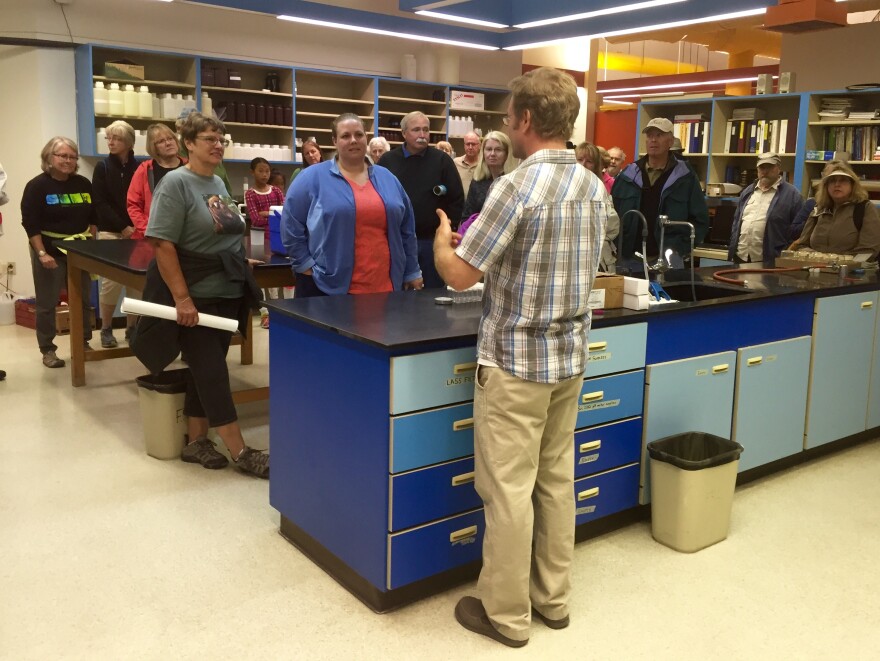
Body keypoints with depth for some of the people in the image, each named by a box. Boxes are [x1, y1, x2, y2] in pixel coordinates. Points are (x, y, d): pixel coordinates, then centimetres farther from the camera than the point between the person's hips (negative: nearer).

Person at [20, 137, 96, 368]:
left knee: (83, 300, 11)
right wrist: (42, 254, -19)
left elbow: (94, 217, 11)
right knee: (47, 303, 2)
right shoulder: (37, 186, -8)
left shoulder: (84, 184, 5)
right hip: (49, 252, -4)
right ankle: (47, 350, 12)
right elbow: (30, 224, -12)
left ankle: (84, 343, 25)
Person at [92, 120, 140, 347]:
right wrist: (123, 226, -11)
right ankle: (106, 329, 8)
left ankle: (132, 327, 13)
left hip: (136, 232, 1)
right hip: (111, 233, -1)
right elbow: (100, 203, -3)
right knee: (111, 281, -5)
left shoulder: (139, 167, 5)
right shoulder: (103, 167, 3)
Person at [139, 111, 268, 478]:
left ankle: (196, 441, 25)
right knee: (212, 372, -2)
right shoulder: (176, 183, -12)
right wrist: (182, 298, -23)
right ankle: (241, 452, 2)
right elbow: (162, 244, -18)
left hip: (226, 293, 8)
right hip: (195, 297, -7)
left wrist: (243, 272, 16)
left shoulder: (218, 183, 11)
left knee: (206, 370, 13)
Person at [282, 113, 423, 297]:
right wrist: (306, 265, -7)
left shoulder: (387, 178, 13)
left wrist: (412, 272, 14)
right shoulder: (313, 178, -1)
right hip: (328, 288, -3)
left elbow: (406, 229, 16)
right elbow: (291, 225, -2)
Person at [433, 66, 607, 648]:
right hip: (571, 356, 8)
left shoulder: (518, 187, -19)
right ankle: (553, 597, 29)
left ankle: (506, 613, 17)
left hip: (515, 360, -8)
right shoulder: (595, 189, 6)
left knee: (508, 490, 3)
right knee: (557, 480, 16)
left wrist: (442, 239, 7)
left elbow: (460, 276, -15)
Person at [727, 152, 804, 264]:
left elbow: (796, 230, -3)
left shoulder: (791, 194, -1)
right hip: (740, 256, 5)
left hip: (769, 260, -5)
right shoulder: (748, 191, 17)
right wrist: (732, 250, 11)